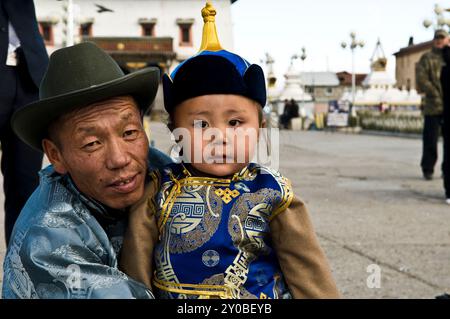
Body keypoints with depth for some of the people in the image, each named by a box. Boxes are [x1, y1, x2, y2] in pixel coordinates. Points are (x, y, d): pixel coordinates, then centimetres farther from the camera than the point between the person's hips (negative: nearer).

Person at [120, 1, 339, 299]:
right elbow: (137, 260, -4)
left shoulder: (271, 193, -13)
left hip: (261, 295, -1)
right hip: (171, 293, 1)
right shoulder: (160, 189, -10)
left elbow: (307, 269, -9)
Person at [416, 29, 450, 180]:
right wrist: (435, 94, -13)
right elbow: (421, 79, -6)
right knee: (430, 139, 0)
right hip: (433, 106, -3)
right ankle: (428, 170, 10)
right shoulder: (427, 58, 4)